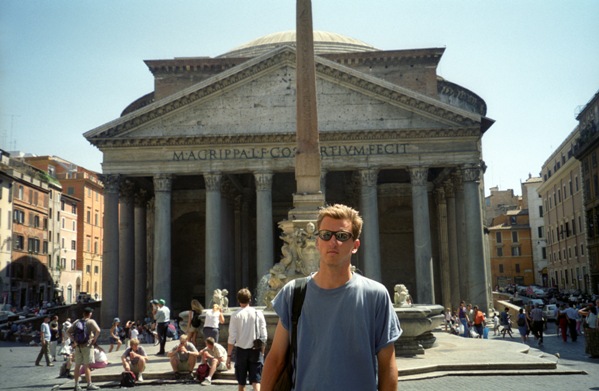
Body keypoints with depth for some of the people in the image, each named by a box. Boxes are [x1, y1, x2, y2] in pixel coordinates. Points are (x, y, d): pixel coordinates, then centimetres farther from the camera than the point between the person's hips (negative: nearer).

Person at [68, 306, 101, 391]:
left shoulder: (76, 322, 10)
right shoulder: (91, 321, -6)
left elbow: (69, 331, 8)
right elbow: (98, 330, -21)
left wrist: (74, 340, 9)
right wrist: (94, 339, -8)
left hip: (78, 346, 5)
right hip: (87, 346, -5)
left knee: (77, 366, 10)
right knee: (87, 366, -1)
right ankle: (89, 384, 3)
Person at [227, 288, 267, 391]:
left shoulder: (236, 315, -6)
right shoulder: (258, 314, -2)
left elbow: (232, 338, -7)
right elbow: (263, 336, -1)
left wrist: (229, 355, -1)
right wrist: (262, 352, 11)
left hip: (241, 350, 0)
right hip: (255, 350, 0)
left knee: (241, 382, 15)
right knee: (256, 380, -1)